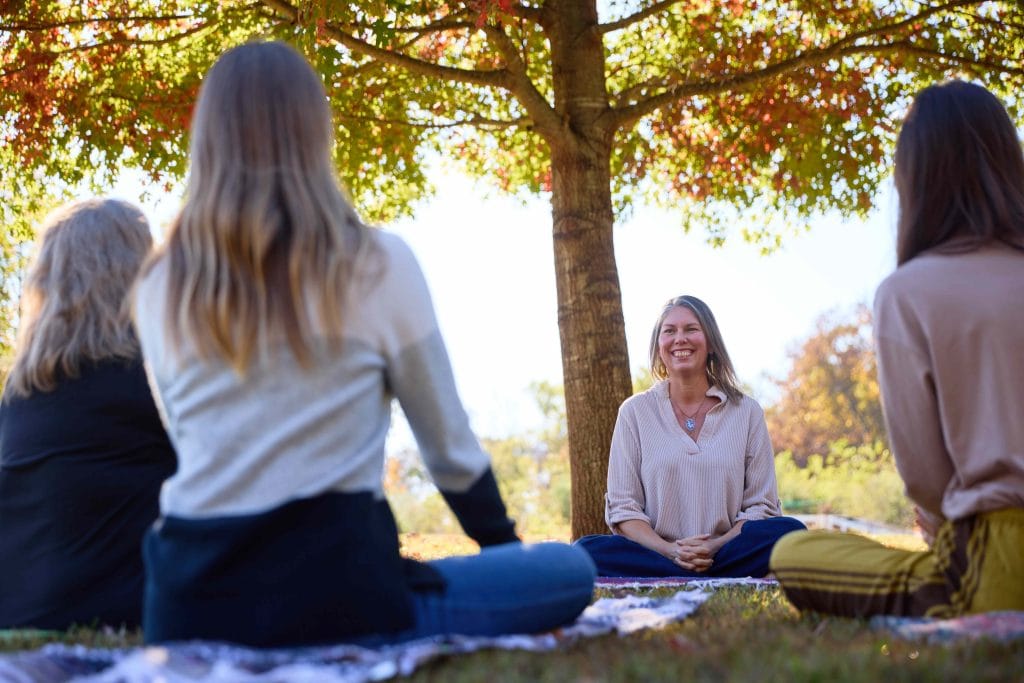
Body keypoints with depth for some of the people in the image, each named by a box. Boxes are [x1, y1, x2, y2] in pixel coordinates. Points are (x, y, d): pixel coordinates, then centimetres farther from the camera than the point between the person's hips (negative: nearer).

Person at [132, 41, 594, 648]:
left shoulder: (159, 289, 6)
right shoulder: (376, 264, -4)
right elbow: (450, 446, 5)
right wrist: (505, 544, 25)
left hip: (190, 603, 5)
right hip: (331, 587, -5)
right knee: (569, 572, 13)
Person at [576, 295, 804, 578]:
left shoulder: (746, 411, 9)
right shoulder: (635, 411, 8)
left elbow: (761, 506, 5)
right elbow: (623, 509, 3)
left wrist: (716, 547, -14)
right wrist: (671, 551, -16)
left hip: (727, 551, 0)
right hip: (655, 552, 0)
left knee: (790, 531, -28)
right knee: (588, 549, -30)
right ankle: (729, 579, -27)